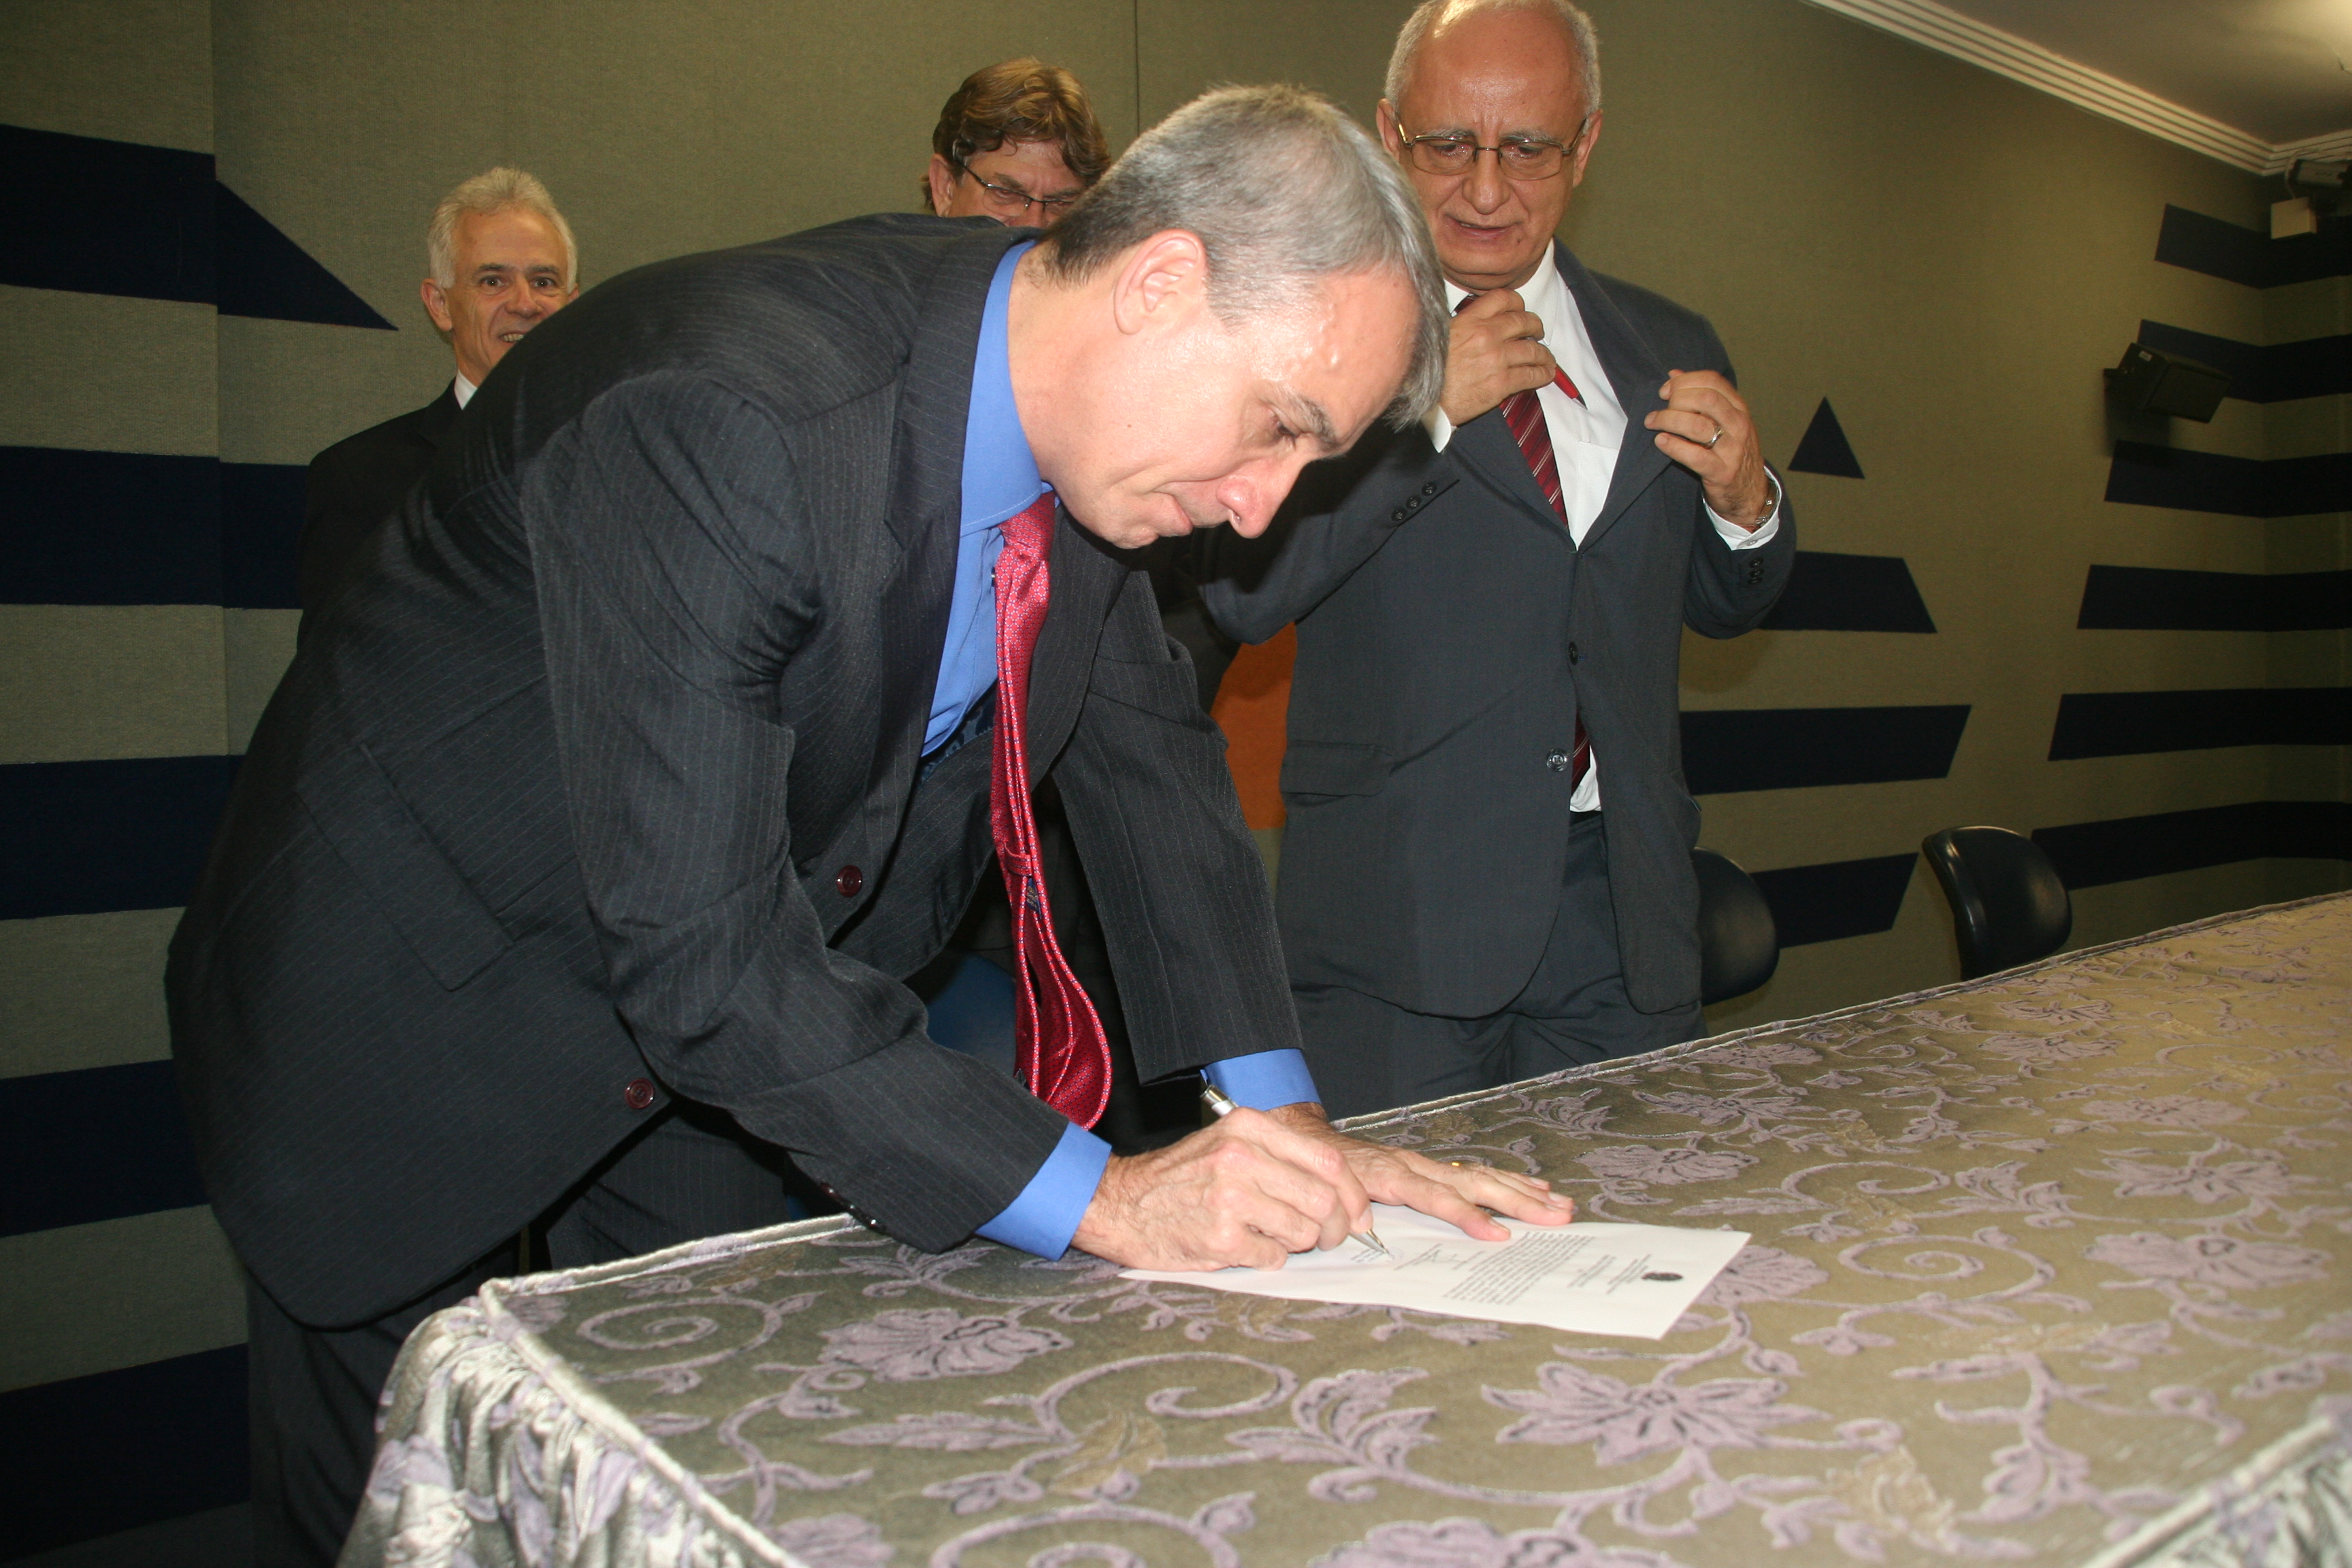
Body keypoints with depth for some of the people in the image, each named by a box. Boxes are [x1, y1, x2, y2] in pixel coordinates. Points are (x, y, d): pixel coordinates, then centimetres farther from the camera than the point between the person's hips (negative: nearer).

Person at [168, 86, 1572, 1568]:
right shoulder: (717, 413, -36)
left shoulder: (1071, 395, -11)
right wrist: (1095, 1198, -33)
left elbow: (1151, 750, -1)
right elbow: (699, 945, -36)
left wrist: (1283, 1118, -9)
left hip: (729, 1022, 6)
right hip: (413, 1002, -6)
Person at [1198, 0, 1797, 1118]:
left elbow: (1722, 607, 21)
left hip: (1624, 904, 5)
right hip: (1396, 905, -4)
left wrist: (1744, 501, -1)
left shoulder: (1666, 350, 12)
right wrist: (1421, 407, -16)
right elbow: (1240, 595, -12)